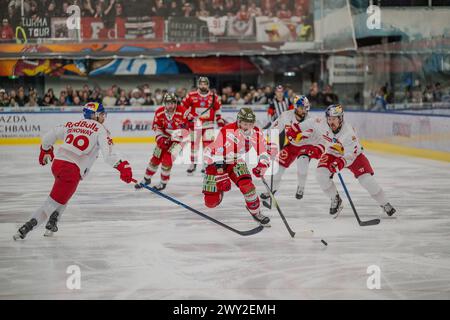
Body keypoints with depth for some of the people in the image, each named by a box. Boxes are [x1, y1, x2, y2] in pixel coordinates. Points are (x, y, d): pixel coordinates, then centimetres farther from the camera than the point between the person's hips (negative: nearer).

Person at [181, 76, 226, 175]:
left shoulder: (214, 97, 0)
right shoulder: (191, 95, -5)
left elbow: (217, 110, 10)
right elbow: (183, 106, 4)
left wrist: (220, 121, 8)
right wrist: (188, 116, -5)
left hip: (208, 123, 0)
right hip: (195, 123, 0)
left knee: (208, 144, -4)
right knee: (194, 143, 6)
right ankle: (193, 163, 18)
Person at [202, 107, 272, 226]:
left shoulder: (256, 133, -12)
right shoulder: (227, 132, -32)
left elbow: (265, 153, -2)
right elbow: (218, 155, -31)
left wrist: (261, 166, -22)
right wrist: (222, 177, -34)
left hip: (236, 162, 4)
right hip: (216, 162, -4)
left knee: (247, 184, -25)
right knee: (211, 202, -9)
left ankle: (255, 211, 0)